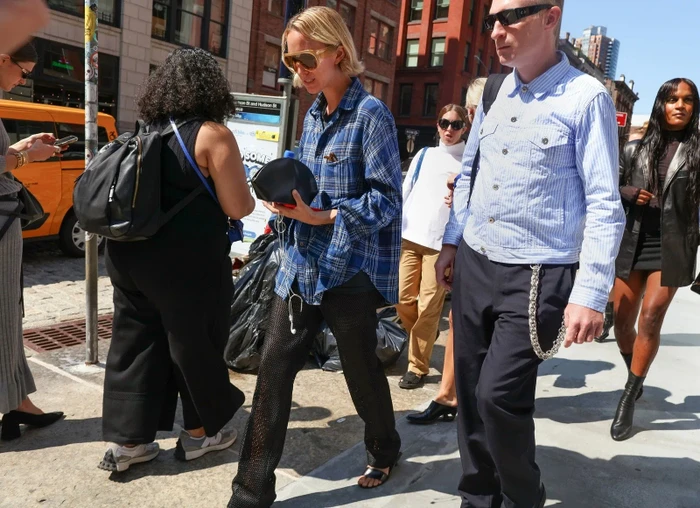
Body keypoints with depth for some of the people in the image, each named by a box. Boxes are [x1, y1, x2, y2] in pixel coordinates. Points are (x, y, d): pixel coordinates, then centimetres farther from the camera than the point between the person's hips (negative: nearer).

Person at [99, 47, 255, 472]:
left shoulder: (146, 131, 10)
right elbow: (239, 208, -12)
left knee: (135, 341, 14)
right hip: (186, 262, -6)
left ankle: (126, 441, 21)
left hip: (129, 253, 7)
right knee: (196, 344, 10)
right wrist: (250, 194, 10)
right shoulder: (212, 135, -11)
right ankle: (200, 433, 27)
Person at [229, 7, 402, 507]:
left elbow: (387, 199, -15)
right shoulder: (314, 114, 12)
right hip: (301, 263, 7)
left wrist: (321, 216, -22)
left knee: (362, 371, 12)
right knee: (274, 368, 3)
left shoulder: (371, 114, -11)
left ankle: (385, 452, 43)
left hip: (350, 269, -6)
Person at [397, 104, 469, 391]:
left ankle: (417, 367, 9)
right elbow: (404, 193, 15)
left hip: (443, 241, -4)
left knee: (428, 307, -3)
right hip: (409, 237, 4)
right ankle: (425, 337, 33)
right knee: (402, 299, 4)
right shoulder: (424, 155, 16)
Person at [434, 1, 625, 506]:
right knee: (471, 393, 11)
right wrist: (452, 243, 14)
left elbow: (605, 206, -11)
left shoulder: (587, 98, -9)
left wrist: (590, 294, -16)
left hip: (535, 277, -5)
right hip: (472, 267, 6)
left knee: (499, 397, -8)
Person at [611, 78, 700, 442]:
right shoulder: (636, 149, 8)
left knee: (650, 320, -7)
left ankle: (628, 400, 5)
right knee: (622, 320, 6)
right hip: (633, 242, 3)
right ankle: (636, 379, 33)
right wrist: (628, 194, -9)